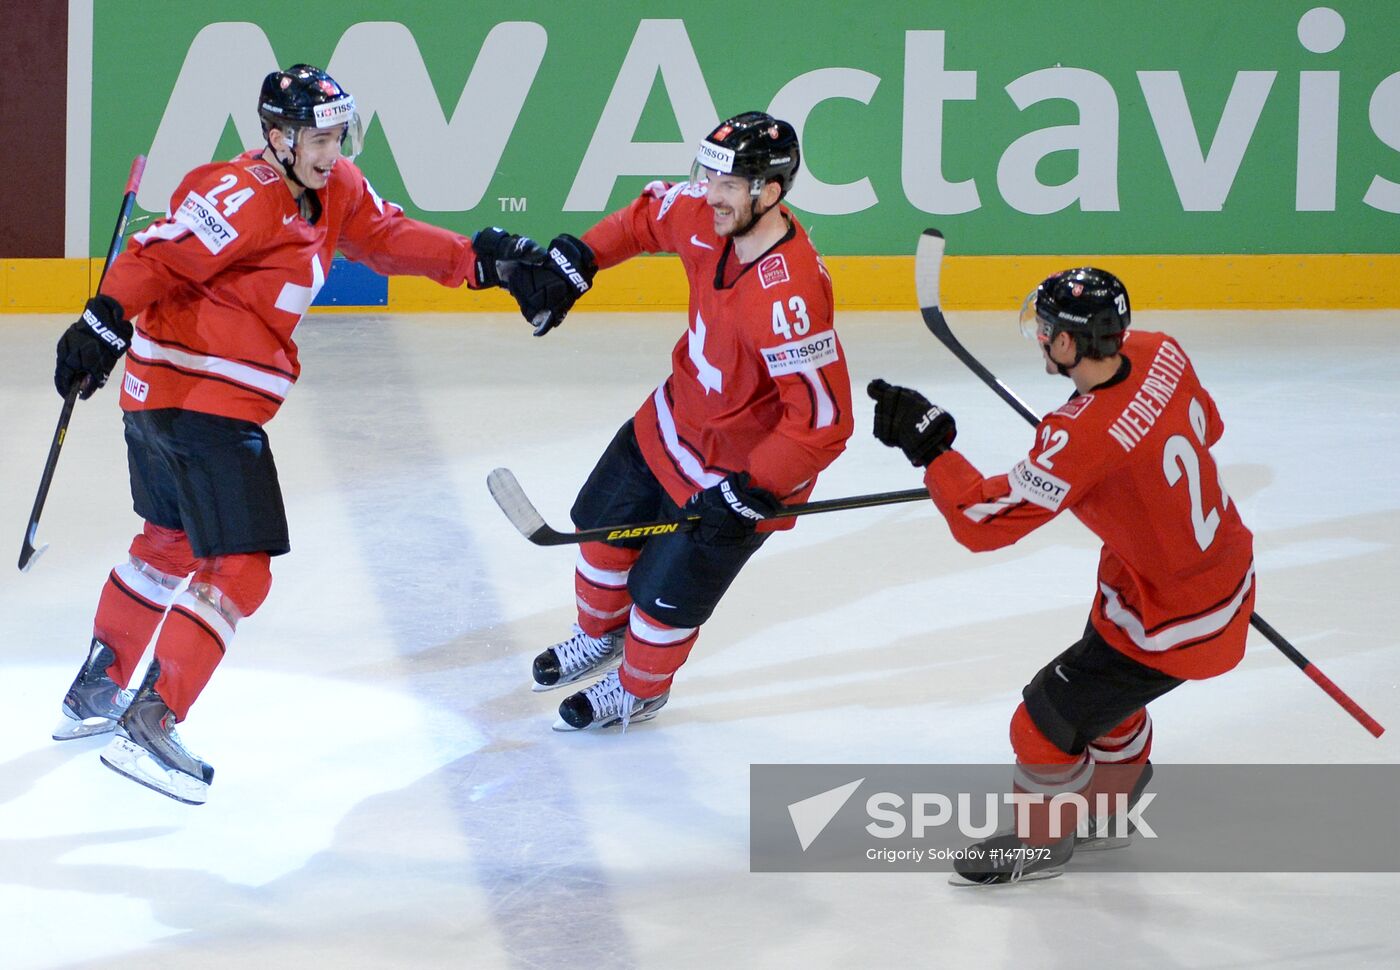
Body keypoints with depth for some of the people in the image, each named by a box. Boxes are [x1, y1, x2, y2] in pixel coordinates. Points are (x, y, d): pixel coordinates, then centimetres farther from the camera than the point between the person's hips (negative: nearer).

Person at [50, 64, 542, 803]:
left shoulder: (334, 192, 8)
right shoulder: (244, 199, -20)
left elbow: (388, 238, 18)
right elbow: (158, 257, -26)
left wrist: (476, 259, 9)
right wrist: (104, 323, -36)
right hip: (204, 400, -11)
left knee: (173, 541, 27)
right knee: (238, 569, -11)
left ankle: (95, 692, 41)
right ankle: (149, 725, -11)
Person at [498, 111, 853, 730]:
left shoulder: (789, 297, -40)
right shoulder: (710, 218, -16)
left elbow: (823, 421, -35)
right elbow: (650, 217, 8)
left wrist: (751, 492, -29)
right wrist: (573, 262, 0)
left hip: (744, 464, -8)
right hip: (675, 418, 8)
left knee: (666, 592, 6)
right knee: (605, 523, 23)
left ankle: (638, 689, 38)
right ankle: (600, 635, 53)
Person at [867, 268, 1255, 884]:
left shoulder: (1084, 439, -35)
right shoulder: (1159, 355, -12)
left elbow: (982, 521, -31)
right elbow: (1204, 426, 10)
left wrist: (925, 443, -23)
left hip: (1174, 620, -9)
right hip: (1225, 559, 9)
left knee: (1047, 722, 6)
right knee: (1104, 680, 32)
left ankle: (1040, 844, 32)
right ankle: (1117, 798, 57)